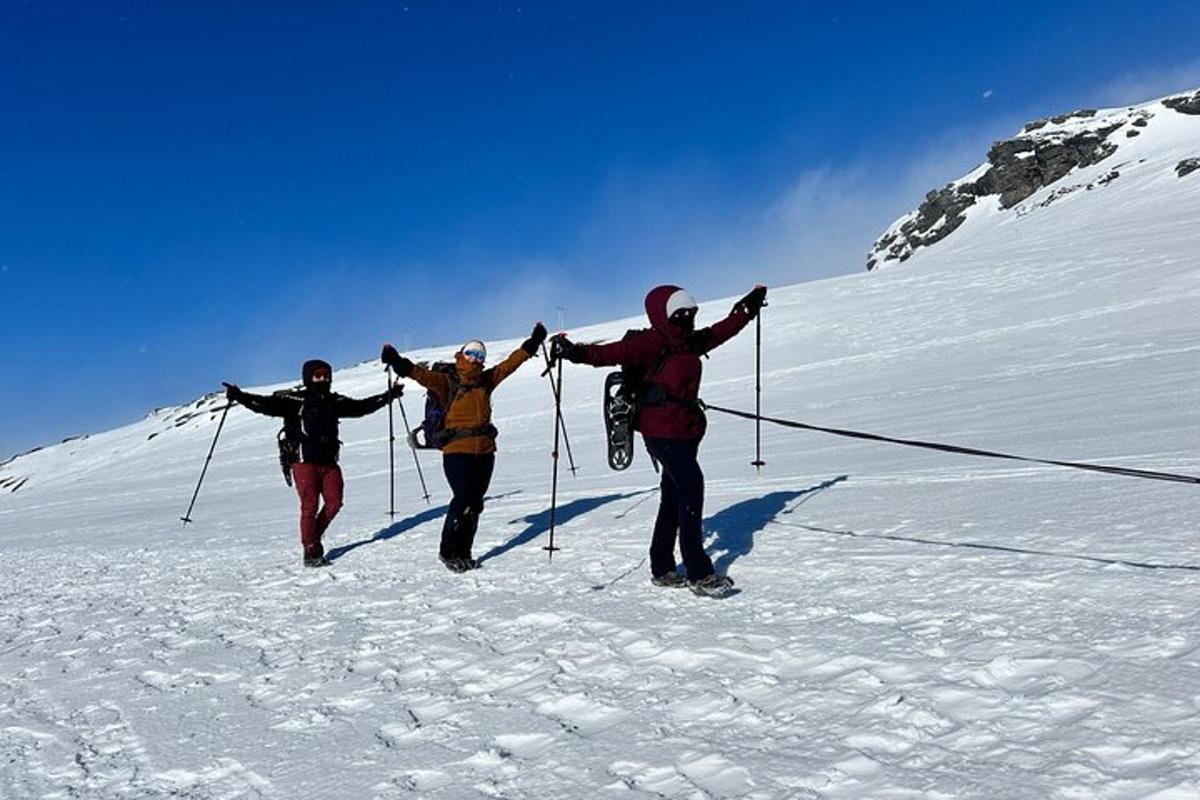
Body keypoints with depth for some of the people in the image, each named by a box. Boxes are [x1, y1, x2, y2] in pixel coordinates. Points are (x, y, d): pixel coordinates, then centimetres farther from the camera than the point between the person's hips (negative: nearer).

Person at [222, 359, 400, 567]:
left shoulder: (335, 402, 14)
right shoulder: (295, 401, -2)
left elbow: (361, 406, 23)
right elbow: (267, 404, -11)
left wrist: (388, 396, 25)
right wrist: (240, 397, -23)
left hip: (328, 461, 5)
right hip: (304, 461, -5)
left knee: (334, 503, -1)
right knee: (310, 505, -8)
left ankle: (313, 539, 22)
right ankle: (311, 551, 3)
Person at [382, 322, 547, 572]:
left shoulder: (487, 381, 14)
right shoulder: (447, 383, 0)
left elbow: (510, 363, 20)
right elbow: (423, 375, -15)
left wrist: (532, 343, 22)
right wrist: (399, 363, -31)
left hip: (485, 451, 5)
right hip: (458, 451, -5)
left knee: (475, 503, 7)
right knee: (464, 499, -12)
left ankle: (463, 552, 19)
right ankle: (448, 551, 4)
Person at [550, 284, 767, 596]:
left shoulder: (690, 342, 12)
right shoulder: (651, 343, -14)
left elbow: (720, 331, 28)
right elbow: (614, 352, -28)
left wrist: (749, 307, 36)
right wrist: (578, 352, -45)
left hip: (685, 430, 10)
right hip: (662, 430, -10)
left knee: (674, 495, 15)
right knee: (691, 487, -17)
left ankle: (662, 569, 27)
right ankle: (699, 573, -12)